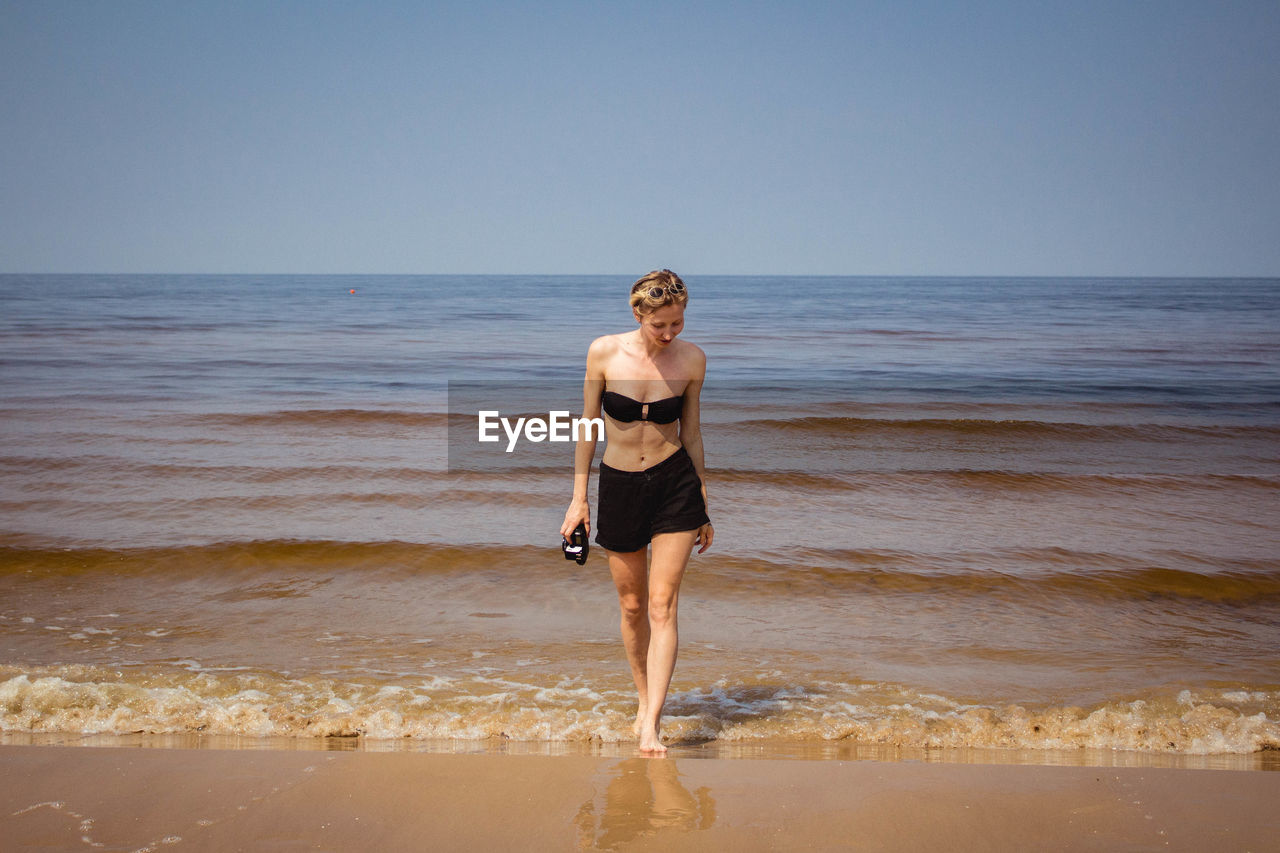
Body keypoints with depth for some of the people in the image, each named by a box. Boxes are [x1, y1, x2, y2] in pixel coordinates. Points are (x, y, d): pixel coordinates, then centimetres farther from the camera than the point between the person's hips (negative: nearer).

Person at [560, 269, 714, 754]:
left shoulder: (691, 360, -6)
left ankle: (651, 725, -8)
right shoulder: (604, 352, -9)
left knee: (662, 605, -8)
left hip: (675, 483, -1)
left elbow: (691, 432, 5)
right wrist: (579, 496, 0)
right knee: (632, 605, 12)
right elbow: (588, 426, 0)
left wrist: (703, 506, 10)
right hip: (618, 484, 1)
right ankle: (644, 699, 32)